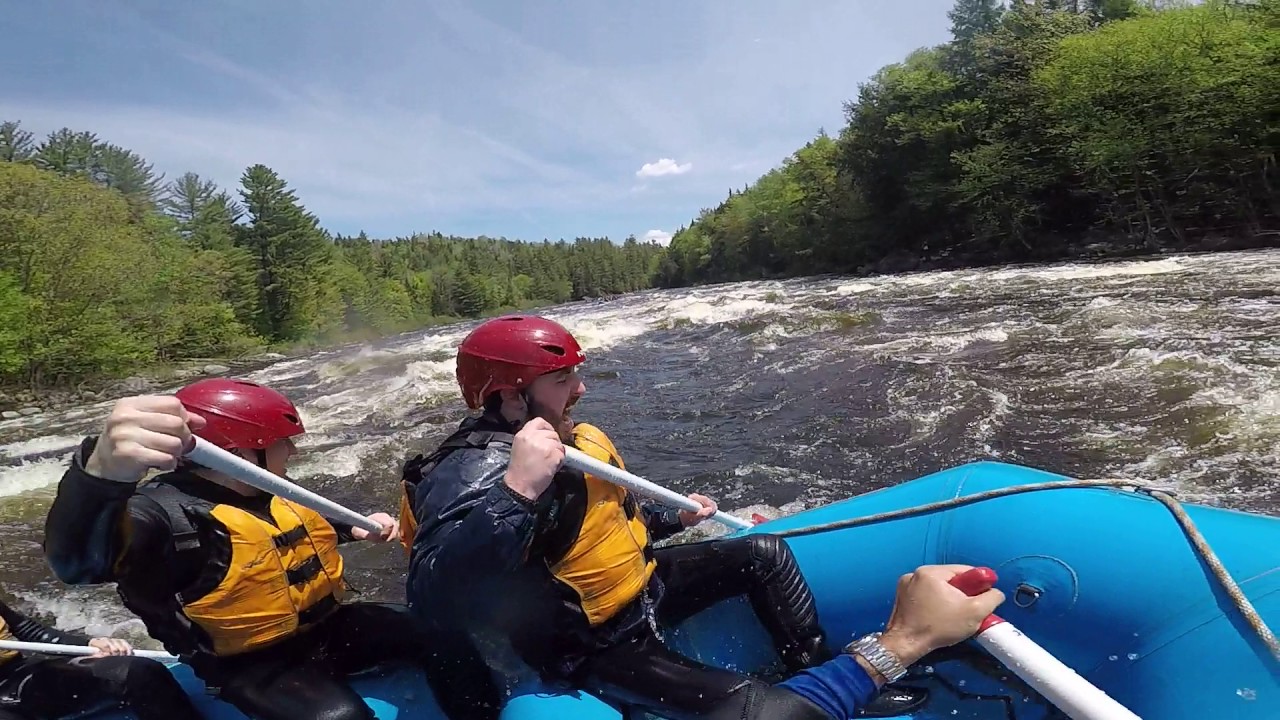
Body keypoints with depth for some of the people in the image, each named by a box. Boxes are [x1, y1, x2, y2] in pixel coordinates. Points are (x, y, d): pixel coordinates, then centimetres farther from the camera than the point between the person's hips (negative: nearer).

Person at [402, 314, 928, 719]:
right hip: (595, 650, -9)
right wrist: (516, 489, -57)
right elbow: (431, 594, -48)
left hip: (637, 587, 9)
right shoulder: (474, 470, -30)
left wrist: (672, 518, 15)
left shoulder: (561, 437, 1)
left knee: (764, 554, 10)